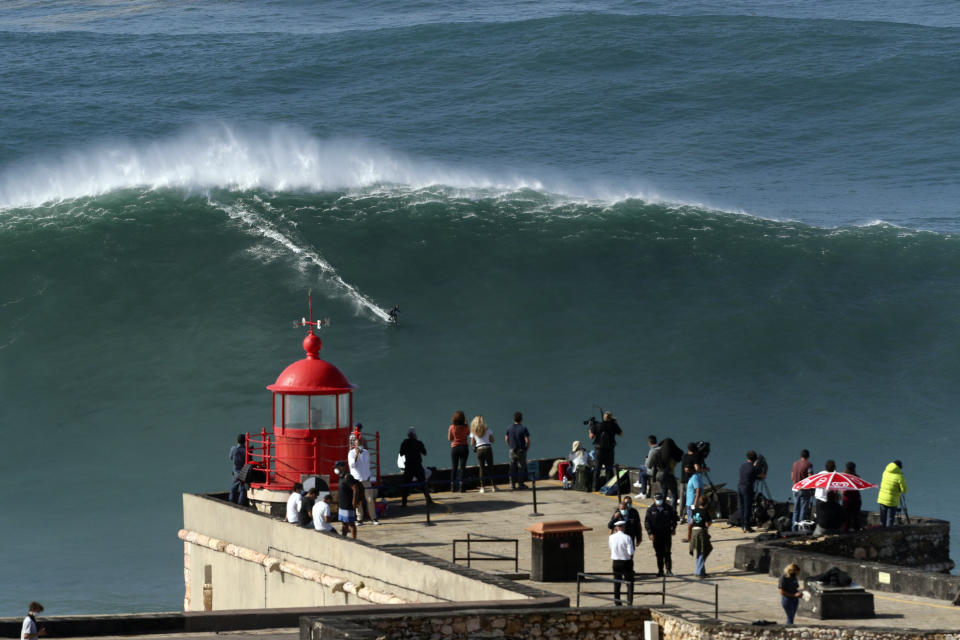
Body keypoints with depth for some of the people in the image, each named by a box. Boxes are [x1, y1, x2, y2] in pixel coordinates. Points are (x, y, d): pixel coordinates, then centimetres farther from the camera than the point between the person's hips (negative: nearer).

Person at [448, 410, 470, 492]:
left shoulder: (452, 427, -7)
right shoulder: (465, 427, -7)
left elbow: (449, 438, -1)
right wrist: (466, 423, 12)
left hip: (454, 448, 1)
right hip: (463, 447, -1)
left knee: (454, 467, 8)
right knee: (462, 467, 0)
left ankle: (452, 486, 6)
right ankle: (461, 486, -8)